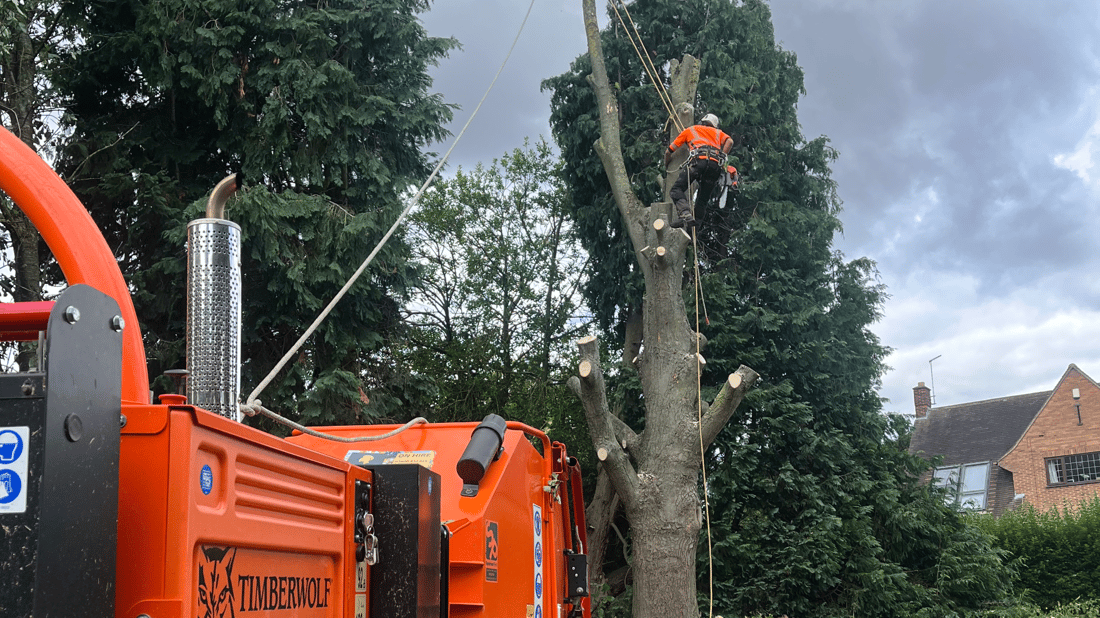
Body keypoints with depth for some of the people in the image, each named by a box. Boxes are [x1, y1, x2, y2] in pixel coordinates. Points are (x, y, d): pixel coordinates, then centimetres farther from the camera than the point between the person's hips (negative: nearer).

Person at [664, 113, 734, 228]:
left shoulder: (690, 130, 33)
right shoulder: (718, 132, 38)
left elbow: (668, 152, 35)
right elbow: (729, 141, 13)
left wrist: (666, 166, 52)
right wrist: (721, 159, 17)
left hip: (699, 160, -3)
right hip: (716, 165, 3)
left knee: (677, 190, -9)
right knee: (703, 198, 11)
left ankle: (686, 215, -32)